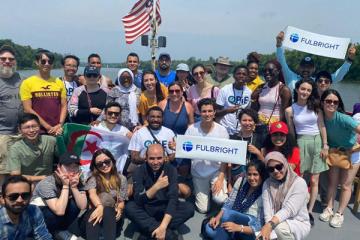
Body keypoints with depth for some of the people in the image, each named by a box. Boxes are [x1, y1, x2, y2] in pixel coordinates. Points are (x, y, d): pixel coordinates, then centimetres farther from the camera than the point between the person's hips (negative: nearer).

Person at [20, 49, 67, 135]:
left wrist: (60, 125, -8)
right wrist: (48, 127, -11)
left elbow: (64, 106, 7)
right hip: (37, 131, -2)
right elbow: (27, 109, -6)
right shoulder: (27, 83, 0)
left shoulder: (59, 82, 9)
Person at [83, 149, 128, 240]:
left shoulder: (121, 179, 10)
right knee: (94, 216, -35)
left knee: (107, 211, -34)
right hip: (95, 211, 0)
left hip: (112, 215, 1)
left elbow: (121, 201, 10)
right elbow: (92, 193, -15)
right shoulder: (93, 178, 6)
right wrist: (99, 206, -36)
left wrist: (119, 209, -15)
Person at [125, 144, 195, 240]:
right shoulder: (139, 171, -13)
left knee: (189, 208, -24)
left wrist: (163, 226, -34)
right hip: (146, 209, -1)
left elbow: (173, 198, -23)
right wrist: (156, 186, -38)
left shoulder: (170, 169, -13)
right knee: (129, 207, -30)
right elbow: (138, 200, -23)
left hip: (165, 209, 1)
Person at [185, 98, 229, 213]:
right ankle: (200, 191, 31)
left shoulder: (222, 130, -10)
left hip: (216, 171, 0)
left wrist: (221, 178, -14)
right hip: (198, 173, 1)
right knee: (203, 209, 0)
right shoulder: (192, 129, -10)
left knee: (220, 199, -23)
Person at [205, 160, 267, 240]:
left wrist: (238, 227, -34)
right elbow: (228, 204, 2)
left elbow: (260, 227, -18)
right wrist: (218, 217, -17)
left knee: (228, 213, -32)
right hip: (234, 221, 5)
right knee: (210, 229, -23)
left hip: (250, 232, -4)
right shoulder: (241, 181, -2)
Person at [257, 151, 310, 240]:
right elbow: (268, 210, -12)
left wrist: (270, 225, -38)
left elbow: (289, 209, -25)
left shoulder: (299, 183, -13)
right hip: (279, 223, 3)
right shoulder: (267, 184, -1)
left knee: (280, 228, -33)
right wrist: (269, 229, -30)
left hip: (299, 223, -3)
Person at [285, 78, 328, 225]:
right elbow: (291, 132, 3)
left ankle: (309, 211, 15)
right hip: (300, 143, -1)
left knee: (314, 181, 4)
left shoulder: (315, 106, 2)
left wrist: (325, 146, -3)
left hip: (317, 142, 1)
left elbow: (322, 127, 2)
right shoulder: (290, 110, -1)